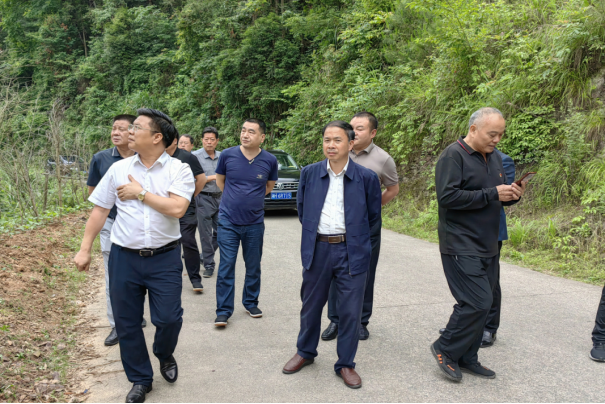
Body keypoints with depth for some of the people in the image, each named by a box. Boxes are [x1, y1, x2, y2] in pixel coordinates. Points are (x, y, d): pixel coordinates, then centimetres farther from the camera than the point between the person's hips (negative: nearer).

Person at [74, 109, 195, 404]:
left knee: (169, 319, 0)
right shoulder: (118, 169, 3)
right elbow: (100, 211, 7)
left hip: (164, 258, -2)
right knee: (127, 323, 9)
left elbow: (177, 208, -20)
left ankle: (164, 355, 35)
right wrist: (85, 249, 5)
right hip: (124, 257, 3)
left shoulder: (179, 170, -6)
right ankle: (140, 380, 30)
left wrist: (140, 193, -12)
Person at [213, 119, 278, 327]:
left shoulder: (270, 160, -4)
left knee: (253, 267, 12)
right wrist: (237, 199, 10)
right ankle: (223, 311, 7)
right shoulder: (227, 155, -6)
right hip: (228, 222, -1)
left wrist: (252, 199, 10)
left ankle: (251, 302, 30)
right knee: (226, 267, -1)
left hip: (255, 222, 1)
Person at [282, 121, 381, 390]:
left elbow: (374, 216, 7)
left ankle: (345, 364, 23)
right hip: (317, 249, 2)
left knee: (350, 311, 5)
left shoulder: (366, 177, -4)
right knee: (311, 306, 15)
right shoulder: (309, 173, 2)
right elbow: (301, 209, 15)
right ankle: (305, 352, 37)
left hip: (351, 252, -2)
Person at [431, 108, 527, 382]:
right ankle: (445, 349, 7)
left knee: (481, 304, 12)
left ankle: (467, 358, 24)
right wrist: (491, 194, -21)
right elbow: (447, 196, -22)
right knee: (478, 302, -12)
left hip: (488, 247, 9)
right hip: (461, 248, -8)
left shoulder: (494, 157, 14)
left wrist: (512, 195, -3)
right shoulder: (453, 155, -12)